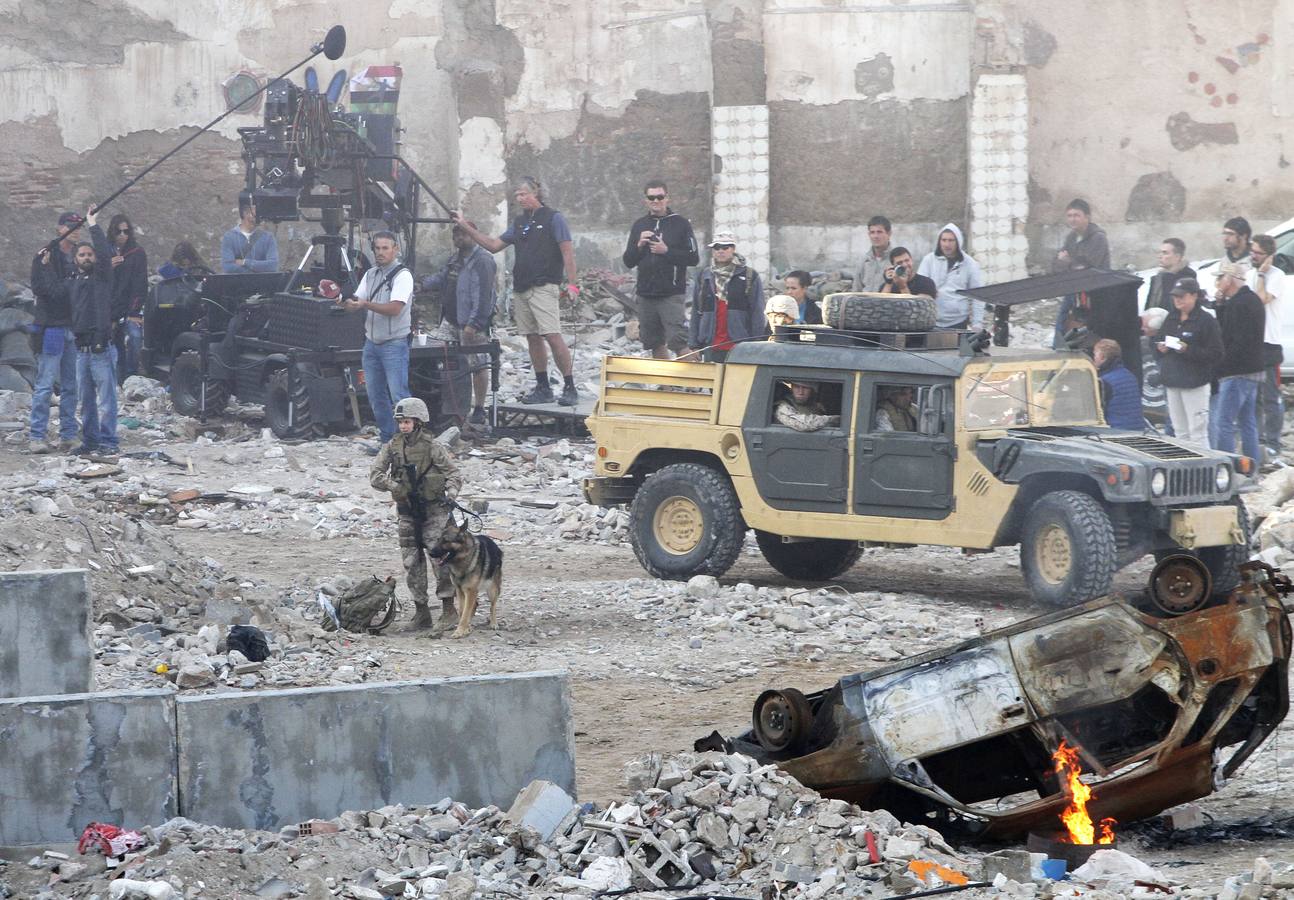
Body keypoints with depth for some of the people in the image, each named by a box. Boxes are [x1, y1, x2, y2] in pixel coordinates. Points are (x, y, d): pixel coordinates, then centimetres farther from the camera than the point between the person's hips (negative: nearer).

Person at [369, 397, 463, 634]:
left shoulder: (432, 447, -6)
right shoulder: (392, 447, 5)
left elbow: (454, 474, -6)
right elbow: (375, 474, 1)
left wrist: (450, 494, -25)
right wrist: (393, 485, -17)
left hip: (433, 509, -4)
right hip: (407, 511, 4)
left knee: (439, 556, -12)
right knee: (411, 561, 5)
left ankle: (448, 608, -6)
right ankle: (421, 612, 12)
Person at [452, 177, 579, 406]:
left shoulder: (553, 218, -2)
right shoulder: (519, 222, 19)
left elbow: (568, 251, -7)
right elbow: (494, 245, 21)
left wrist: (571, 284, -14)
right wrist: (466, 227, 17)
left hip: (544, 287, -7)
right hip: (521, 288, 7)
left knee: (552, 336, -15)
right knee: (533, 338, 7)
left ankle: (570, 388, -13)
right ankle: (543, 389, 13)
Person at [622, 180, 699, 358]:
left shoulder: (680, 224, 0)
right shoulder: (639, 226, 12)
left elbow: (694, 258, -5)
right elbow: (628, 262, 11)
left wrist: (667, 251, -15)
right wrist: (639, 246, -7)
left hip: (671, 295, -5)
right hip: (645, 294, 5)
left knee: (678, 341, -16)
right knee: (655, 344, 11)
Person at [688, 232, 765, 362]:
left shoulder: (750, 277, 3)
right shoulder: (704, 277, 13)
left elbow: (757, 314, 1)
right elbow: (696, 312, 13)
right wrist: (694, 345, 7)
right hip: (712, 347, 3)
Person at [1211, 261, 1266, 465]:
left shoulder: (1239, 304, -17)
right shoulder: (1251, 300, 16)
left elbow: (1239, 342, -23)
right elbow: (1225, 330, 19)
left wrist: (1221, 368, -18)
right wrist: (1221, 304, 7)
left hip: (1237, 372, -11)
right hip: (1253, 371, 11)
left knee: (1222, 423, -10)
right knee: (1248, 423, 13)